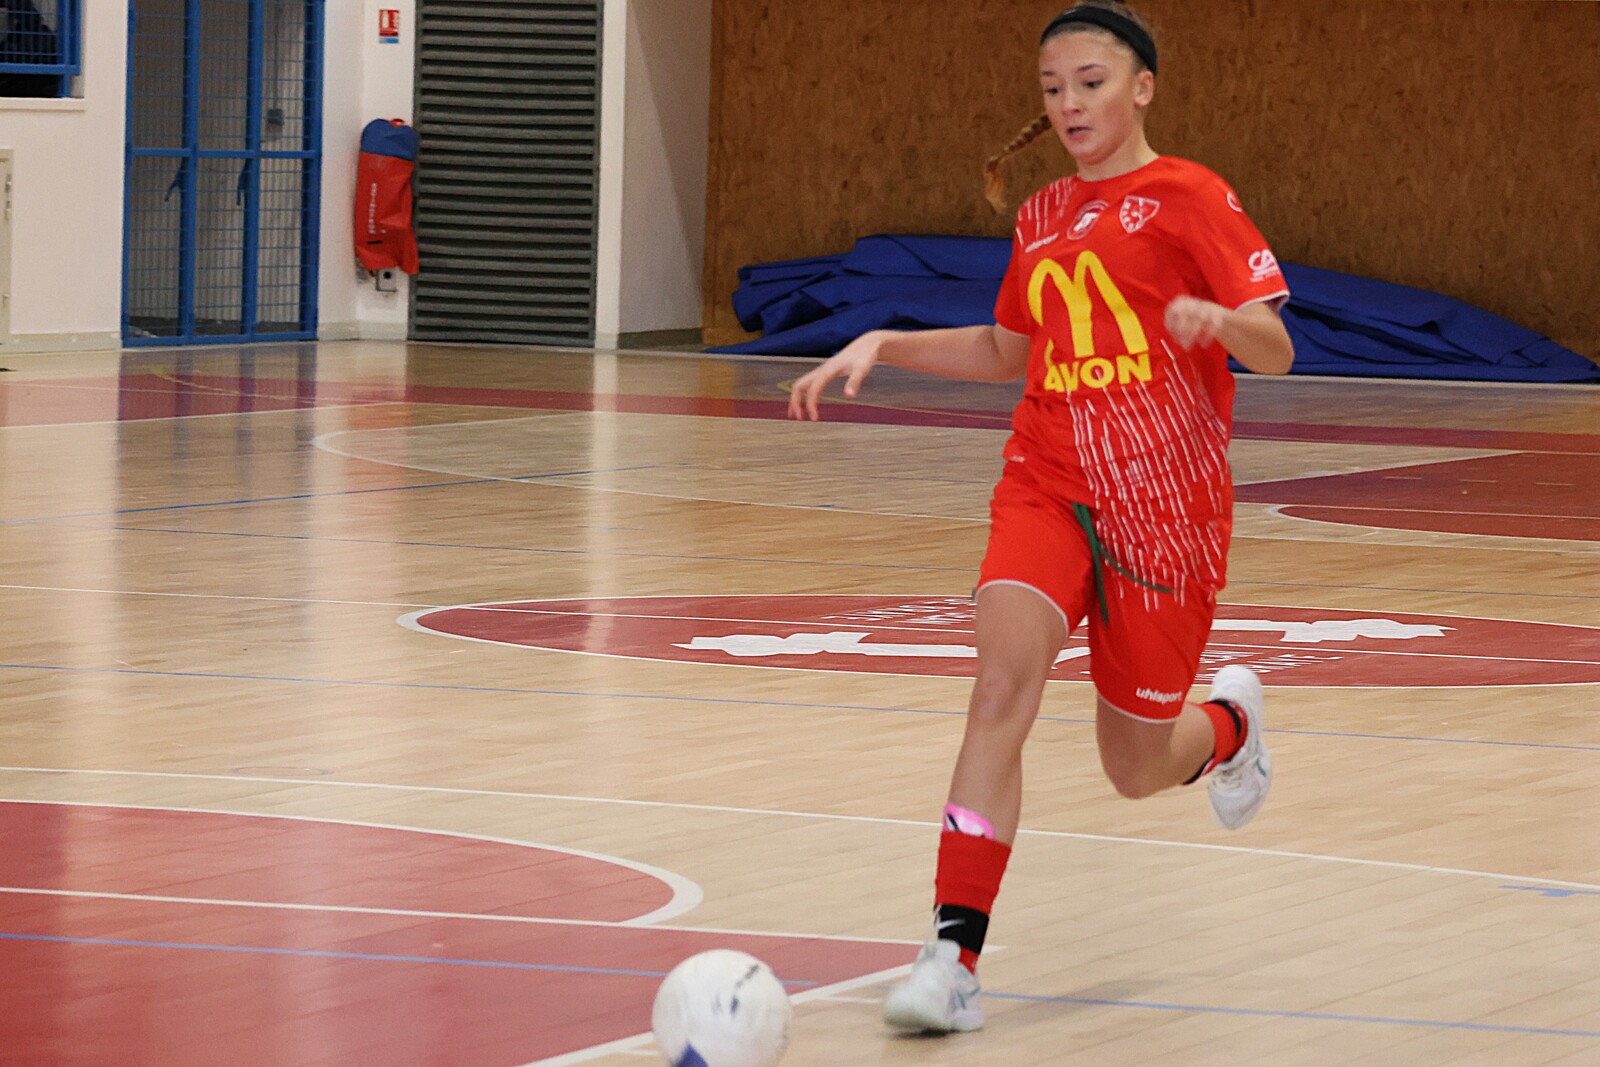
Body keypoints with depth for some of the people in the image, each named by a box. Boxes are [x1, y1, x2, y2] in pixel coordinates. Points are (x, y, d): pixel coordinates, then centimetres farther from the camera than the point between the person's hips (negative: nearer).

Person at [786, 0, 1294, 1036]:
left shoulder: (1189, 199, -5)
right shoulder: (1043, 217, 11)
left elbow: (1276, 351, -12)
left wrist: (1213, 316, -33)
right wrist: (881, 345, 14)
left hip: (1164, 509, -3)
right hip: (1049, 484, 3)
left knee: (1138, 771, 7)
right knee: (1008, 668, -24)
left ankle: (1230, 723, 46)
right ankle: (955, 957, -28)